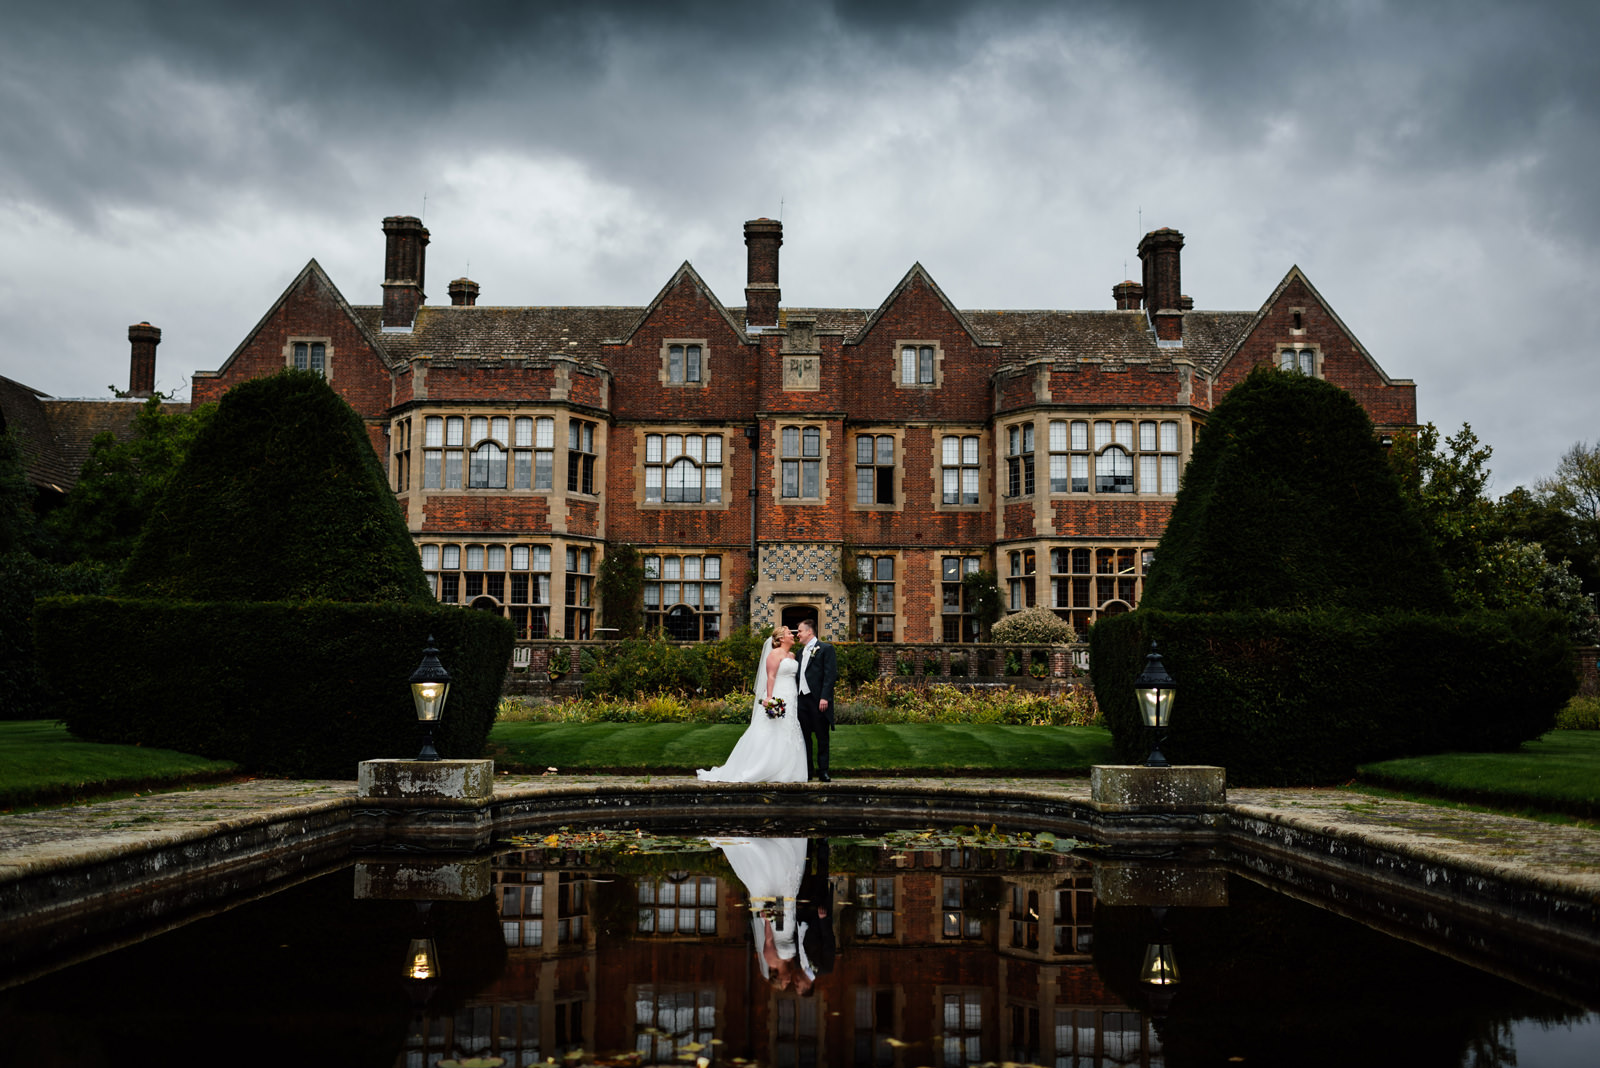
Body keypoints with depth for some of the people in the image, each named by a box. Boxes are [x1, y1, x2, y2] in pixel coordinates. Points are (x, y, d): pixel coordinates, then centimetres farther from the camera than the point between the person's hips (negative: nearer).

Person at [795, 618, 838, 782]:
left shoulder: (826, 649, -4)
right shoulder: (801, 652, 19)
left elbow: (830, 675, -11)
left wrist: (824, 697, -19)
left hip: (818, 700, -7)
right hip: (803, 699, 7)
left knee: (822, 737, -1)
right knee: (804, 736, 8)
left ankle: (823, 771, 3)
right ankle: (807, 770, 14)